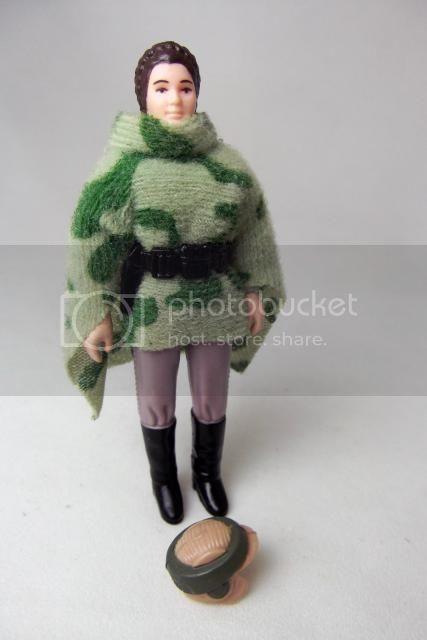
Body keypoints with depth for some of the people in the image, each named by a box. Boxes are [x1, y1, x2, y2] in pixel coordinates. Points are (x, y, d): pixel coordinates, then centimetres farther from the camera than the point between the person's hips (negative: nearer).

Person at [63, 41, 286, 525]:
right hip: (152, 307, -2)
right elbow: (90, 239, -8)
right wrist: (96, 314, -10)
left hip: (214, 302, 2)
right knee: (156, 402, 16)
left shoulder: (223, 159, 0)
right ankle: (163, 478, 46)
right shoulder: (124, 162, -8)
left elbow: (252, 229, 6)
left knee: (211, 399, 17)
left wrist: (256, 291, 6)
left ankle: (208, 473, 47)